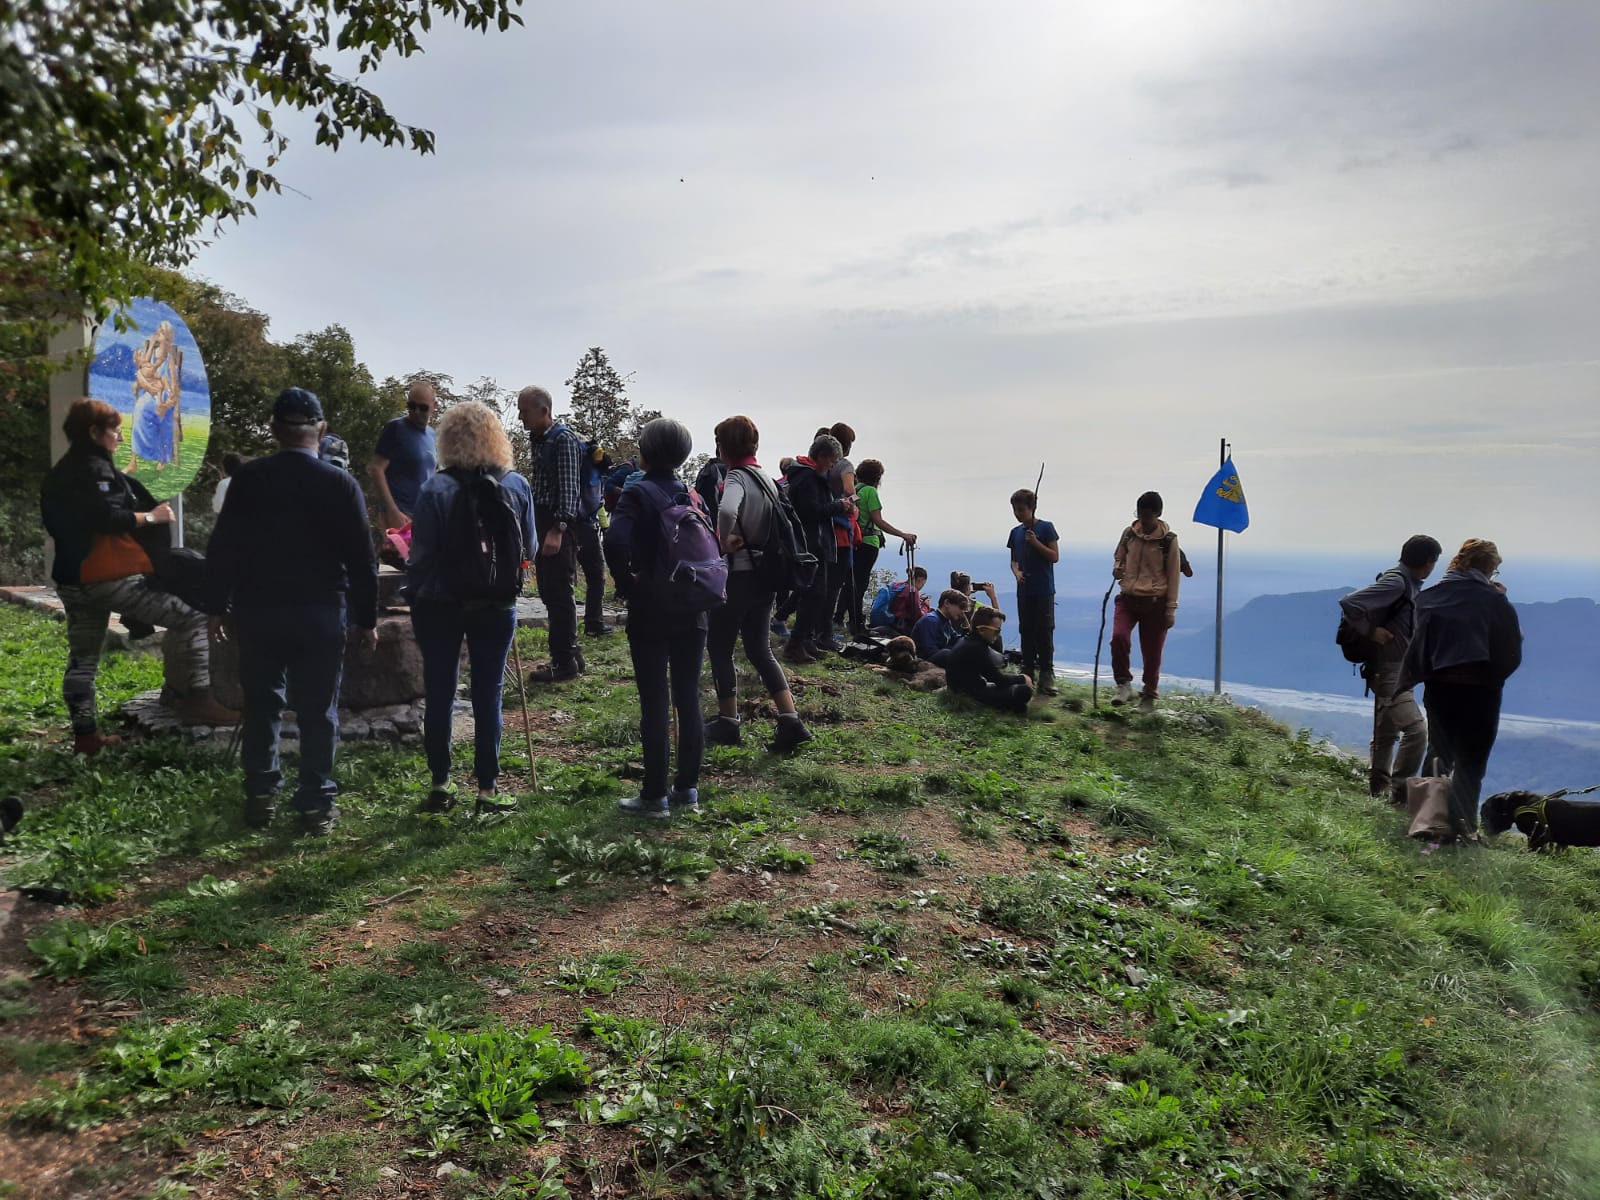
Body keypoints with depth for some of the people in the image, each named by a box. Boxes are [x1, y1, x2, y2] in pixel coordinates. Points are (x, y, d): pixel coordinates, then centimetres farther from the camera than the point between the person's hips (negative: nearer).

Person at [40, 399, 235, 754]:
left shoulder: (57, 474, 20)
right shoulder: (93, 468, -9)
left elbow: (60, 524, 26)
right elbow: (107, 518, -22)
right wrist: (151, 517, -10)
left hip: (73, 579, 10)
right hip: (110, 576, -10)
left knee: (82, 658, 15)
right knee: (192, 617, -10)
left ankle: (85, 733, 21)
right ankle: (196, 699, -17)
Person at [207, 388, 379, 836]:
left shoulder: (247, 478, -1)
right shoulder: (339, 483, -6)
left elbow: (222, 548, 1)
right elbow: (361, 559, -4)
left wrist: (219, 606, 11)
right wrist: (366, 619, 2)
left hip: (258, 610, 2)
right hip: (321, 613, -2)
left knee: (262, 705, 13)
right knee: (318, 711, 4)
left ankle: (260, 795, 18)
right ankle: (316, 804, 7)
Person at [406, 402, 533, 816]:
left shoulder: (436, 489, -11)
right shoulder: (518, 486, -3)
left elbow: (421, 555, -8)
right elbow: (529, 549, 6)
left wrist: (415, 600, 8)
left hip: (441, 605, -1)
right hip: (497, 606, 2)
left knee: (439, 694, 10)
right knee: (488, 696, 8)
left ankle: (441, 785, 17)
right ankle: (487, 790, 11)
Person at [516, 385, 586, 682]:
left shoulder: (564, 439, -11)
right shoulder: (538, 440, 16)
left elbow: (569, 488, -18)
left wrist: (558, 530, -26)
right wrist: (537, 529, 20)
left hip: (559, 526, -10)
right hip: (541, 523, 10)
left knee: (559, 593, -6)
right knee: (548, 590, 13)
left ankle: (565, 663, 2)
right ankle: (571, 653, 23)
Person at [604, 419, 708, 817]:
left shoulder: (638, 494, -9)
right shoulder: (692, 495, 8)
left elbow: (616, 541, -24)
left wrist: (626, 585, -10)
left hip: (650, 613, -5)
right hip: (692, 612, 5)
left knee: (654, 704, 0)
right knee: (688, 699, 10)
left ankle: (655, 796, 6)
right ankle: (688, 789, 18)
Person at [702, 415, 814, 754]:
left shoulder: (736, 477, -16)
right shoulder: (766, 479, 9)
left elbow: (727, 511, -39)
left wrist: (725, 540, -21)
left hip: (736, 576, -8)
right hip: (763, 576, 8)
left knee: (719, 649, 8)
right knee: (760, 650, 14)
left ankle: (727, 724, 18)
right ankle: (791, 723, 6)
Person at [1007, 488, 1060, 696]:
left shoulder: (1045, 528, -5)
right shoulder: (1016, 532, 10)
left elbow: (1055, 556, -8)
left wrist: (1036, 542, -18)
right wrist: (1017, 573, -7)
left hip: (1043, 590, -5)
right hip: (1024, 590, 5)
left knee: (1044, 630, -6)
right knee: (1026, 631, 8)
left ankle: (1046, 674, -2)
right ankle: (1027, 672, 15)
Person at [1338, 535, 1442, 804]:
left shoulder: (1409, 584, 11)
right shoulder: (1395, 583, -19)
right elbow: (1349, 603, -28)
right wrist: (1370, 632, -22)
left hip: (1396, 671, 11)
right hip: (1388, 670, -11)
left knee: (1387, 732, 18)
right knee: (1416, 729, -15)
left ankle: (1378, 788, 28)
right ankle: (1400, 792, -11)